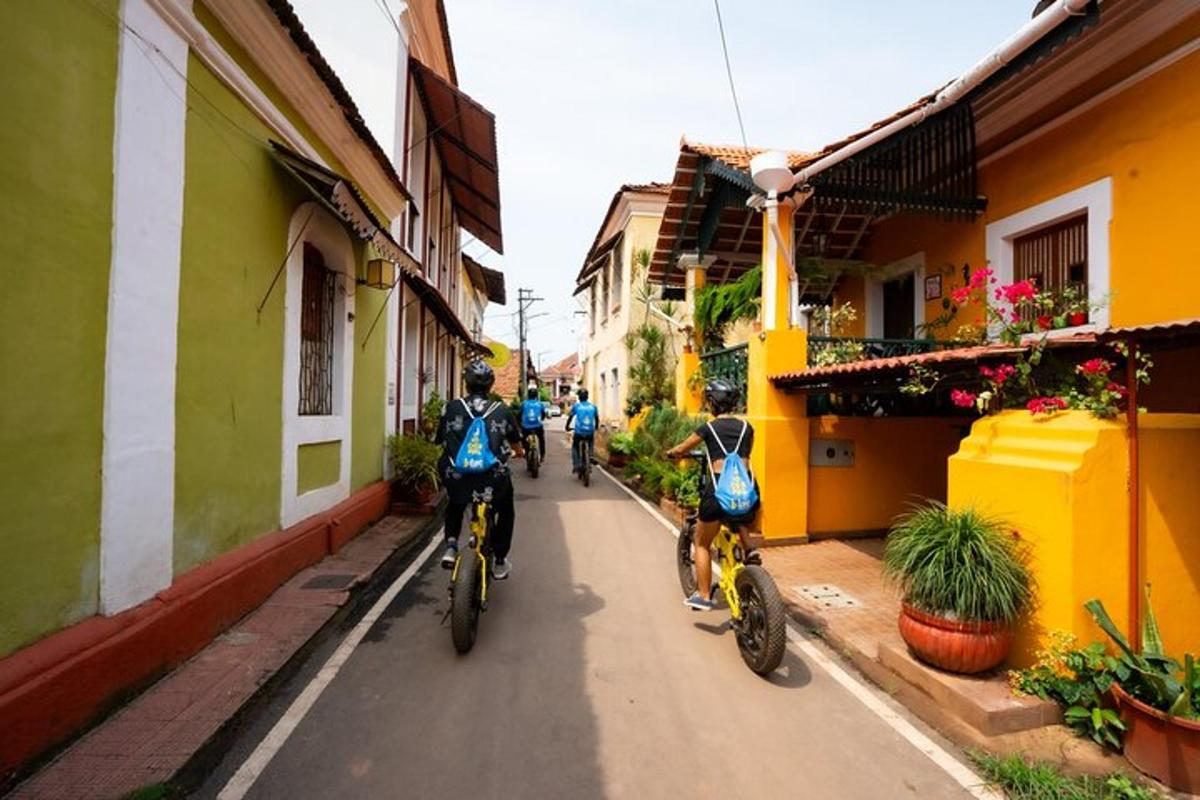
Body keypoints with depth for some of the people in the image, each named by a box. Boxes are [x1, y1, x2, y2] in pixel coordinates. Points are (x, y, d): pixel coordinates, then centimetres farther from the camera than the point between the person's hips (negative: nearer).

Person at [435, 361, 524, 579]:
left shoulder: (452, 408, 3)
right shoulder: (502, 411, 4)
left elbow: (439, 440, 11)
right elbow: (516, 446, 14)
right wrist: (520, 453, 39)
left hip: (457, 478, 1)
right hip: (493, 479, -1)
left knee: (454, 506, 38)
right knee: (506, 512, 31)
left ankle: (451, 546, 20)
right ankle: (499, 562, 32)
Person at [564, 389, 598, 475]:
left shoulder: (576, 406, 1)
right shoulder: (593, 406, 6)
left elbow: (570, 417, 8)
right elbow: (596, 419, 18)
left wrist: (567, 426, 25)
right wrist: (595, 428, 36)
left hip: (579, 432, -2)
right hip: (590, 432, 2)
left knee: (574, 447, 22)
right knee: (590, 446, 31)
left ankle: (576, 465, 11)